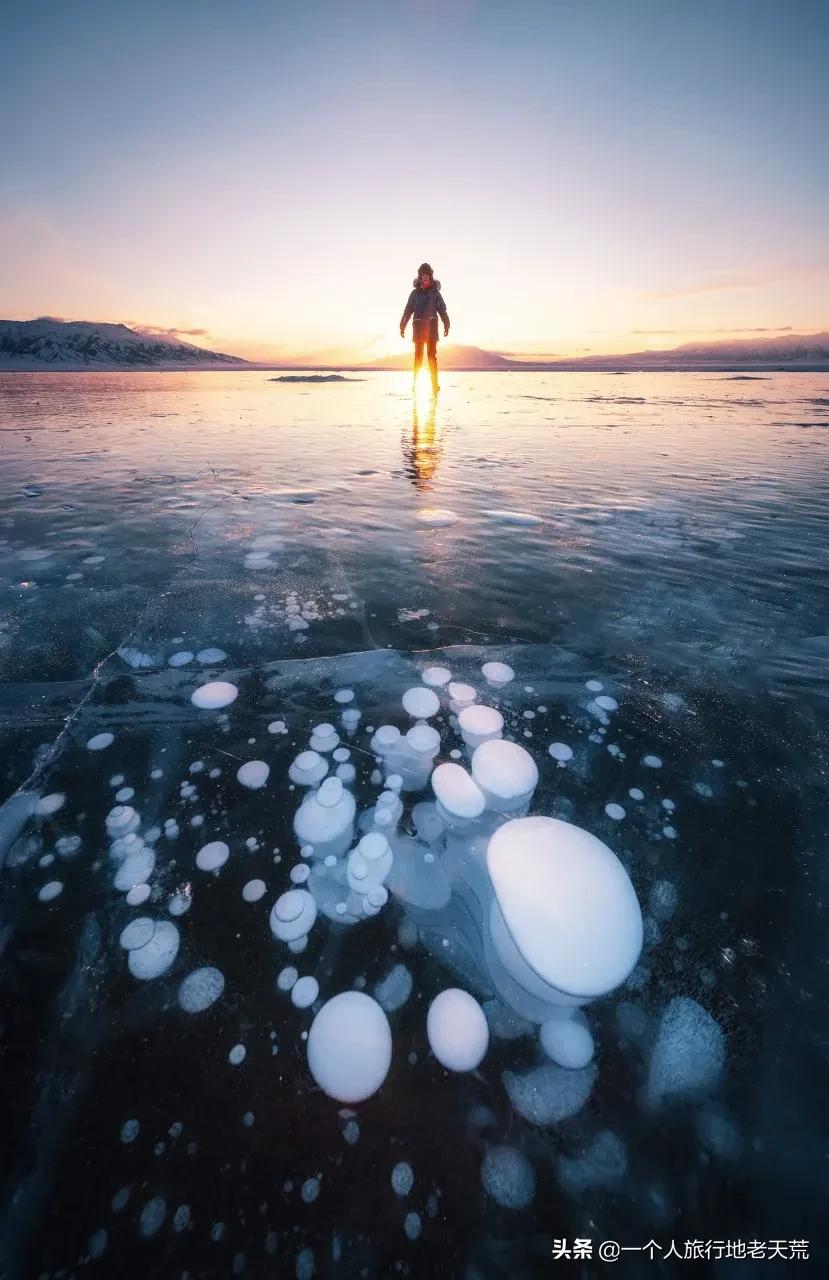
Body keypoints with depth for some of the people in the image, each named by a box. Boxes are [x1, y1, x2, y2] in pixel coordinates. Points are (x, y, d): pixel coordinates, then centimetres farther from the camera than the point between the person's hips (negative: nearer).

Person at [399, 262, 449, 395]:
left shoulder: (435, 292, 10)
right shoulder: (415, 292, 12)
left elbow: (442, 310, 5)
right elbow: (408, 311, 9)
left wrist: (446, 325, -8)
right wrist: (402, 326, 1)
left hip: (432, 326, -1)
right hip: (418, 327, 1)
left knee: (432, 355, -8)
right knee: (418, 356, 0)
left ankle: (434, 385, -9)